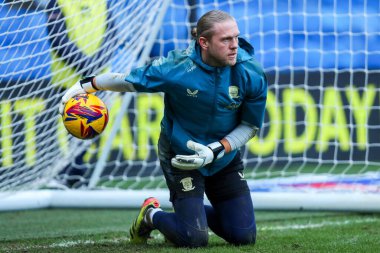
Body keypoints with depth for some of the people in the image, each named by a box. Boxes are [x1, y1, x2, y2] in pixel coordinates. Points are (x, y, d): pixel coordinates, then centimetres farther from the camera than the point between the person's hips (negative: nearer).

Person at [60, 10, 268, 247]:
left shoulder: (252, 74, -19)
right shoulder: (176, 67, -25)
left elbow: (250, 125, -6)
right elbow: (129, 80, -7)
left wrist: (216, 151, -19)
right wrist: (86, 85, -4)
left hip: (225, 157, 4)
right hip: (180, 156, -3)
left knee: (244, 237, 2)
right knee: (194, 239, -12)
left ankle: (191, 213, 32)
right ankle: (152, 215, 22)